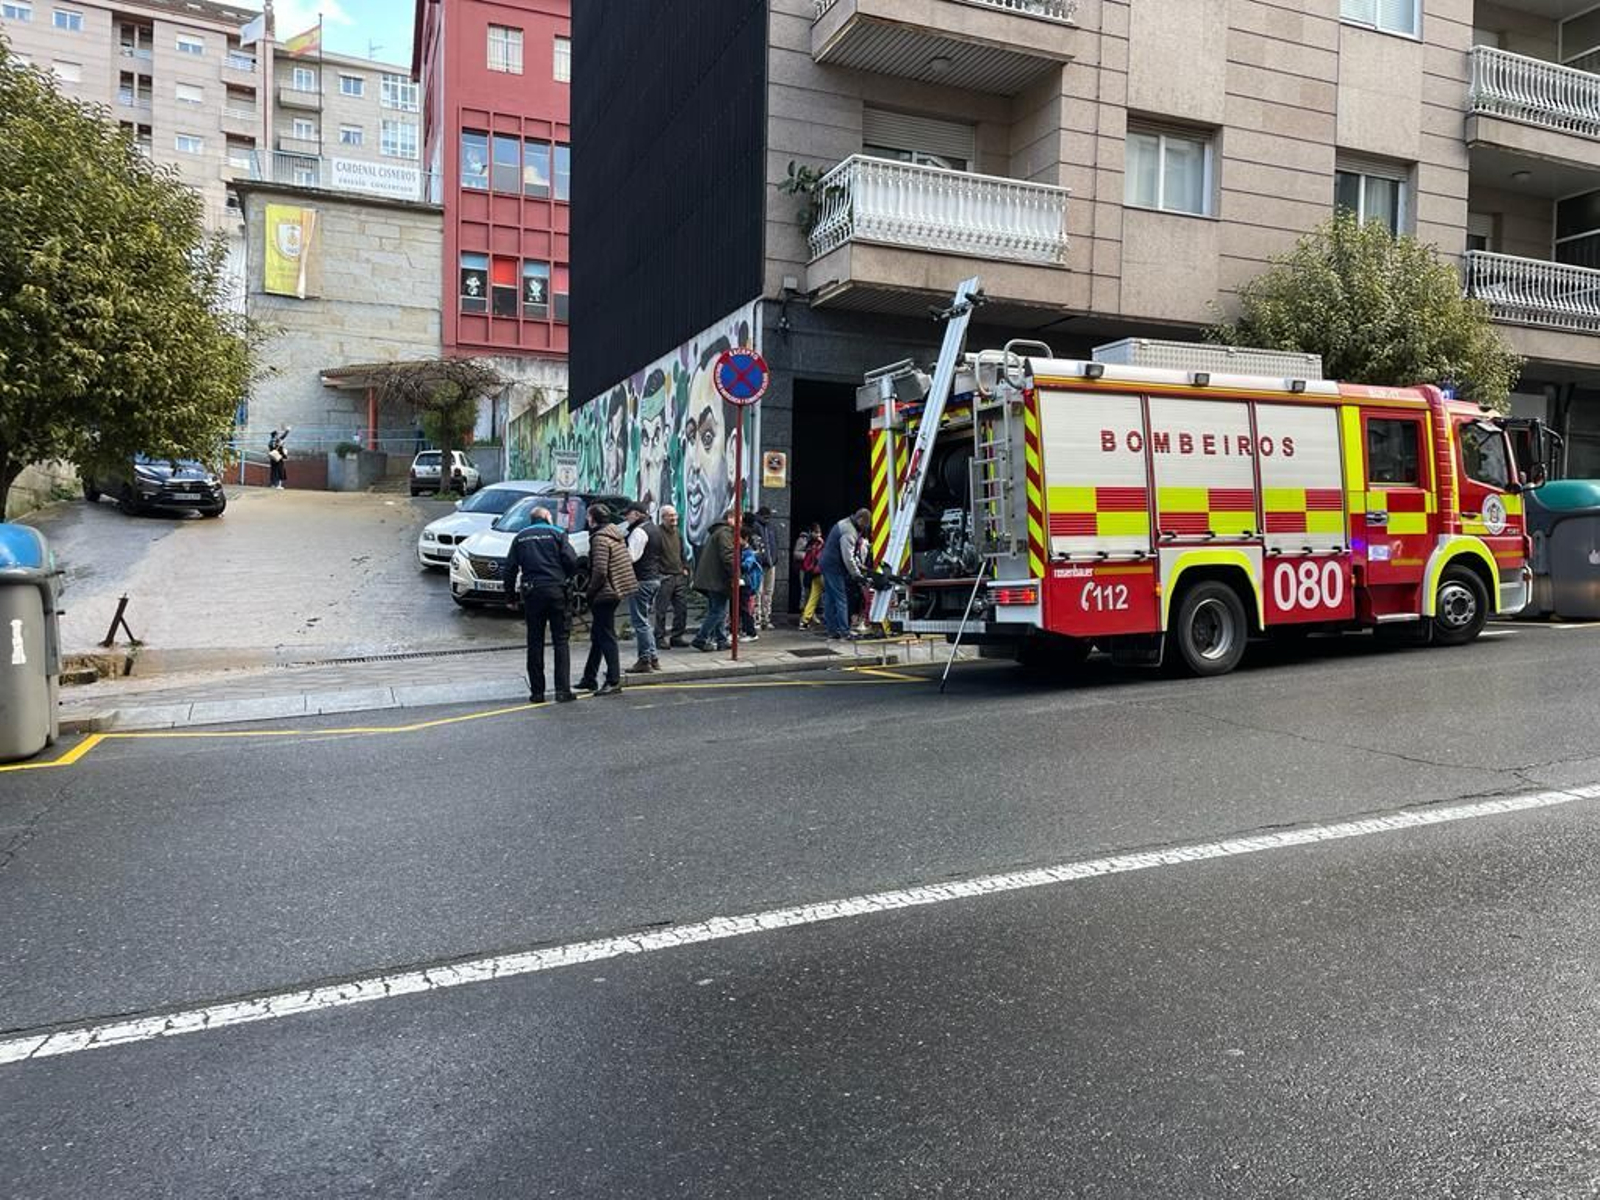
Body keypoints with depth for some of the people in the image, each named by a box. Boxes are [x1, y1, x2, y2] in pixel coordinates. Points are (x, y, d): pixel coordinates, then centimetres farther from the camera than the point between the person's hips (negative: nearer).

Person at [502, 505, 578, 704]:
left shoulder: (520, 538, 13)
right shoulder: (557, 534, 5)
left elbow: (509, 569, 10)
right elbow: (572, 561, -5)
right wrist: (568, 578, 12)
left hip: (531, 592, 2)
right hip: (555, 590, -2)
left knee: (534, 643, 7)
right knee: (561, 640, 1)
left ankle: (537, 691, 6)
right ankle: (563, 690, -5)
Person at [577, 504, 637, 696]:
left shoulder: (600, 538, -16)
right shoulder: (615, 533, 12)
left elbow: (600, 570, -25)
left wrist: (591, 591, -10)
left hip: (604, 593, -10)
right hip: (616, 591, 10)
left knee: (605, 637, -4)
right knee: (598, 636, 17)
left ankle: (614, 681, -1)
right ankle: (589, 678, 25)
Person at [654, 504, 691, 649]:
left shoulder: (678, 531, 15)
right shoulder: (658, 532, -10)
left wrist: (685, 568, 14)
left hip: (679, 576, 8)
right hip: (664, 577, -7)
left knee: (682, 608, 8)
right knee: (661, 610, -2)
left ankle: (676, 637, 17)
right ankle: (660, 638, 5)